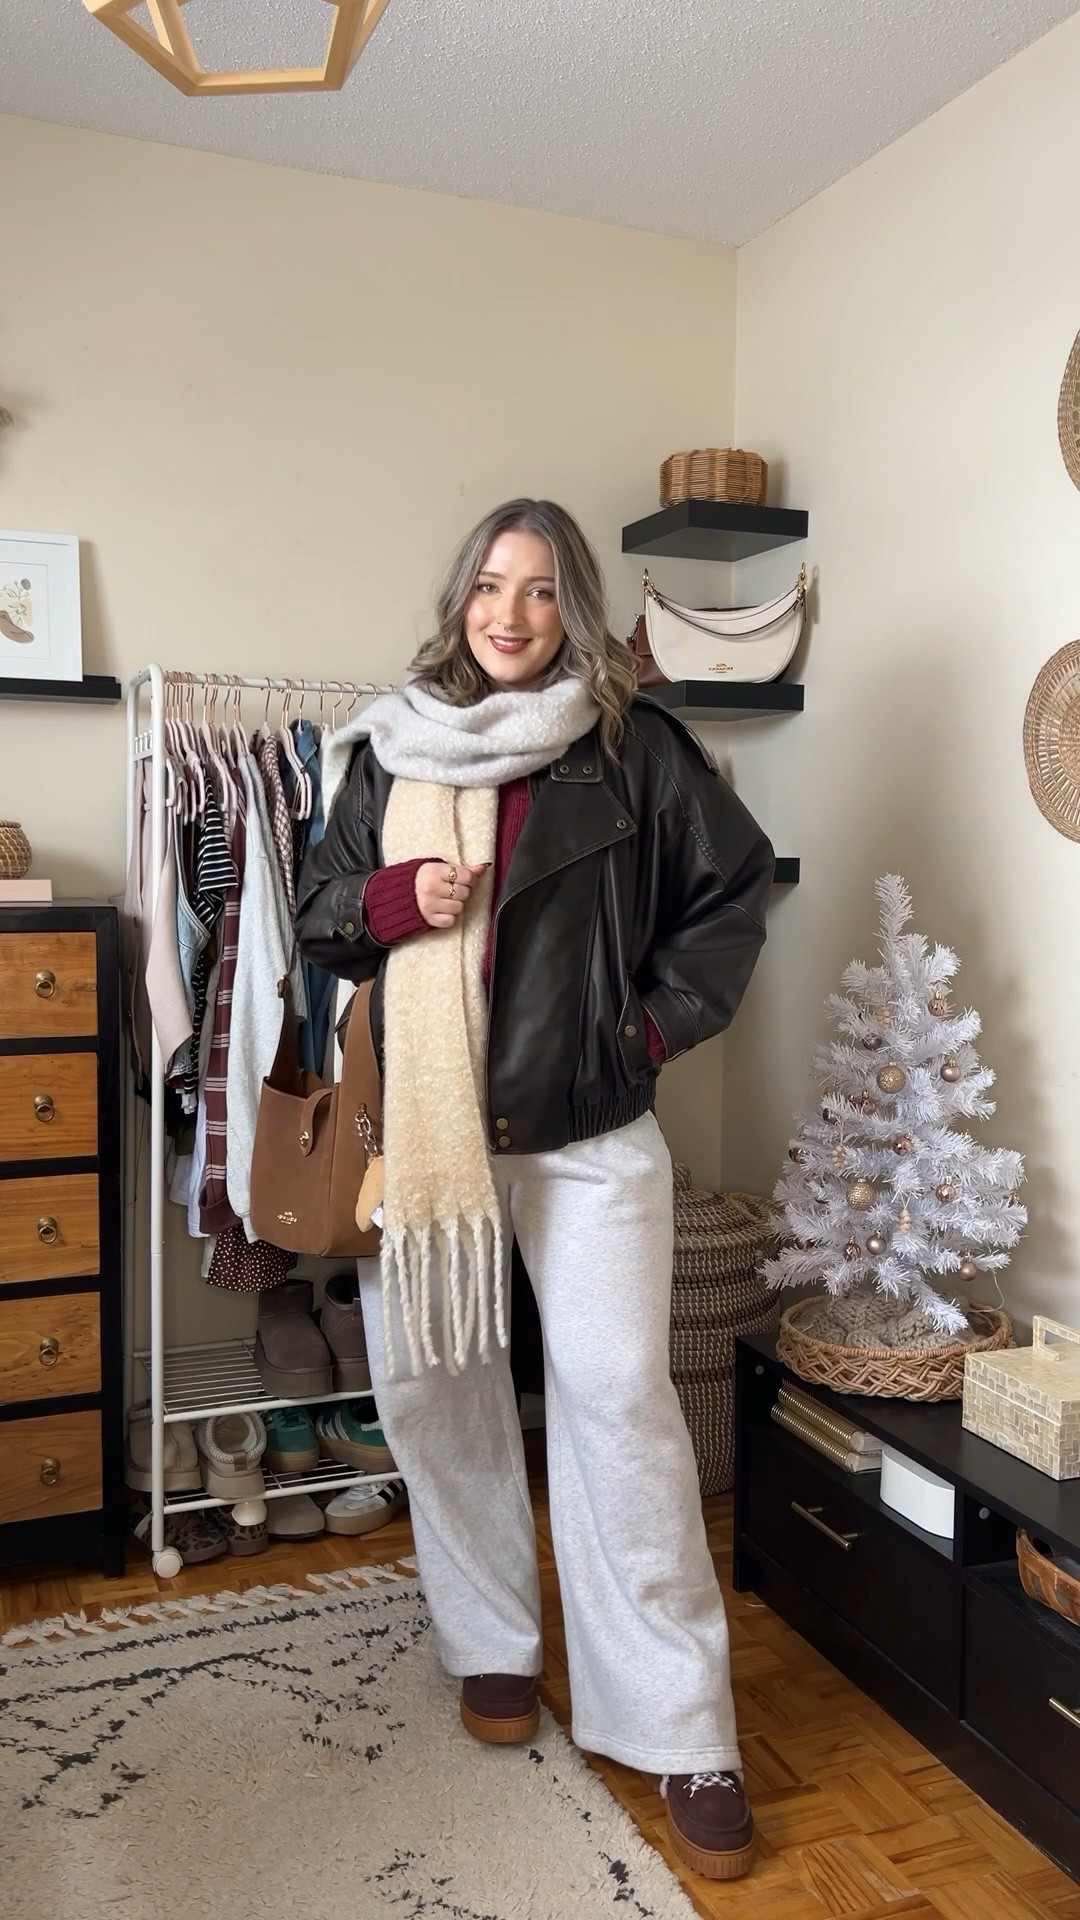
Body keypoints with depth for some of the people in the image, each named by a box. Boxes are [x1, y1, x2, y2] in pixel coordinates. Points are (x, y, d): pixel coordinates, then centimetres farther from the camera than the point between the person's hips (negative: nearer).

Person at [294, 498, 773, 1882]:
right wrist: (397, 896, -11)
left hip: (588, 1132, -3)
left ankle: (681, 1737, 9)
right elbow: (318, 913, 11)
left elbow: (733, 883, 6)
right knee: (426, 1384, 10)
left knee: (621, 1400, -5)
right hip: (425, 1121, 4)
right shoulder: (388, 751, 7)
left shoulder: (632, 744, -1)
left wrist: (665, 1021, -2)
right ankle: (491, 1644, 33)